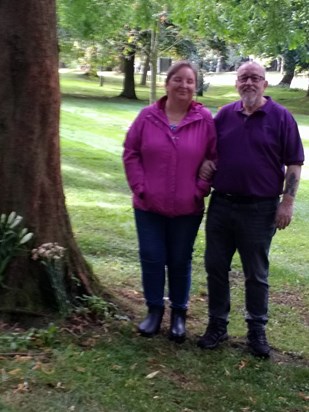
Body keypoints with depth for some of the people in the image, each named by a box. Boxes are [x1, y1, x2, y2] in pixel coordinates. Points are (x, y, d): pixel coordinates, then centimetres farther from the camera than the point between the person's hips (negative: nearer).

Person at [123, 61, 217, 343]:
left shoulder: (205, 120, -5)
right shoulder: (148, 116, -2)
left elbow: (214, 159, 0)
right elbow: (131, 153, 1)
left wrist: (200, 191, -6)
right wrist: (140, 187, -6)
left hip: (187, 209, -1)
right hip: (148, 206, 1)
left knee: (180, 262, 11)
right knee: (152, 259, 9)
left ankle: (179, 313, 28)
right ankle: (155, 309, 28)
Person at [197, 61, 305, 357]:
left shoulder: (281, 117, -4)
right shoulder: (224, 115, 6)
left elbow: (294, 163, -5)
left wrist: (287, 202, -11)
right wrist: (205, 163, -3)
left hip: (260, 209, -4)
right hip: (221, 204, 4)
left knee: (256, 274, 8)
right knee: (216, 268, 10)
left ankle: (257, 331, 24)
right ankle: (217, 325, 25)